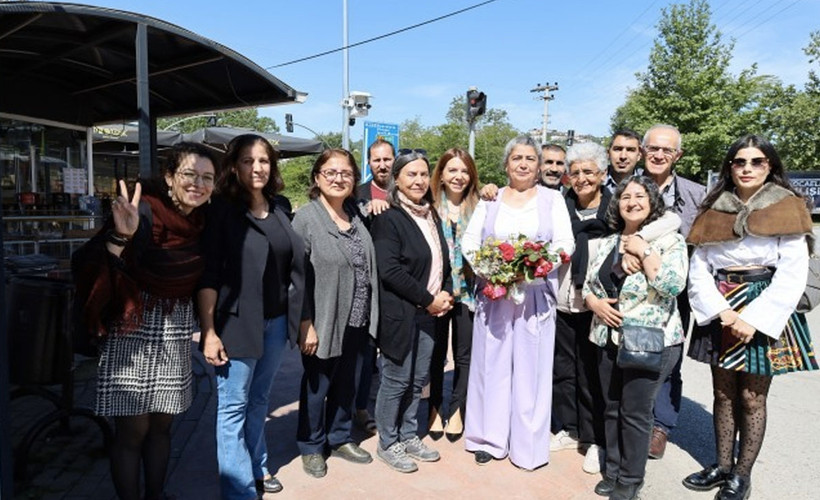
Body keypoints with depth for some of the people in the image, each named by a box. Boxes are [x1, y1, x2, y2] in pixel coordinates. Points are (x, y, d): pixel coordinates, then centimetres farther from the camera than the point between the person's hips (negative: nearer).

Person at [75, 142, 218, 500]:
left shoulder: (202, 221, 2)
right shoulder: (144, 212, -15)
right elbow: (101, 270, -24)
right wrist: (121, 236, -39)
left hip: (175, 337, 5)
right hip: (133, 334, -5)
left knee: (161, 426, 16)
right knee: (132, 431, 4)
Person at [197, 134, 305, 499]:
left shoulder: (279, 212, 10)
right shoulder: (222, 212, -7)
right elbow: (208, 275, -11)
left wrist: (299, 319, 12)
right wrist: (209, 331, -15)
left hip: (275, 321, 5)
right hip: (237, 323, -5)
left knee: (258, 401, 18)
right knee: (233, 407, 4)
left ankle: (258, 468, 35)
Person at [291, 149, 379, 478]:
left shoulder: (356, 214, 7)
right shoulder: (305, 218, -11)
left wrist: (369, 317, 8)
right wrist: (305, 324, -16)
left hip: (356, 322, 6)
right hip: (323, 323, -5)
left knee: (347, 384, 18)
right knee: (317, 386, 11)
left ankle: (340, 438, 38)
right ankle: (311, 446, 31)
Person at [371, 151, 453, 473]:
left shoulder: (432, 216, 12)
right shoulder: (388, 219, -11)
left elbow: (444, 260, 17)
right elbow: (390, 270, -19)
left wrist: (446, 294, 0)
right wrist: (429, 300, -15)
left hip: (430, 312, 7)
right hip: (400, 313, -7)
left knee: (418, 379, 13)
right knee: (397, 379, 3)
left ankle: (408, 436, 29)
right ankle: (387, 444, 19)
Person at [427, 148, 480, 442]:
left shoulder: (478, 206, 3)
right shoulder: (430, 205, -1)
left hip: (467, 291, 1)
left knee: (464, 354, 11)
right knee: (436, 352, 11)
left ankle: (456, 411, 27)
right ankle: (435, 409, 27)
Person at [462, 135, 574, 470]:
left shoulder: (552, 199, 8)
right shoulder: (490, 199, 12)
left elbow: (565, 242, -1)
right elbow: (469, 240, 6)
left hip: (536, 294, -1)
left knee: (530, 367, 3)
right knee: (492, 363, 6)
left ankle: (528, 445, 15)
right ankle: (489, 437, 18)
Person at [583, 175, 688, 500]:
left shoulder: (669, 240, -5)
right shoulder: (609, 242, 10)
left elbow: (673, 285, -20)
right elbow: (589, 283, 13)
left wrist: (643, 251, -15)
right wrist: (594, 302, -7)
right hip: (609, 339, 5)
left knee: (635, 412, 3)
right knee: (612, 409, 14)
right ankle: (612, 471, 30)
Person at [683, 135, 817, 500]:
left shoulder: (787, 209, -1)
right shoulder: (714, 210, 7)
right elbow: (699, 270, 1)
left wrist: (753, 320, -16)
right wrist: (724, 313, -12)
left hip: (764, 315, -3)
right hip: (720, 314, 3)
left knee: (752, 398, 4)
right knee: (723, 394, 11)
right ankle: (722, 466, 24)